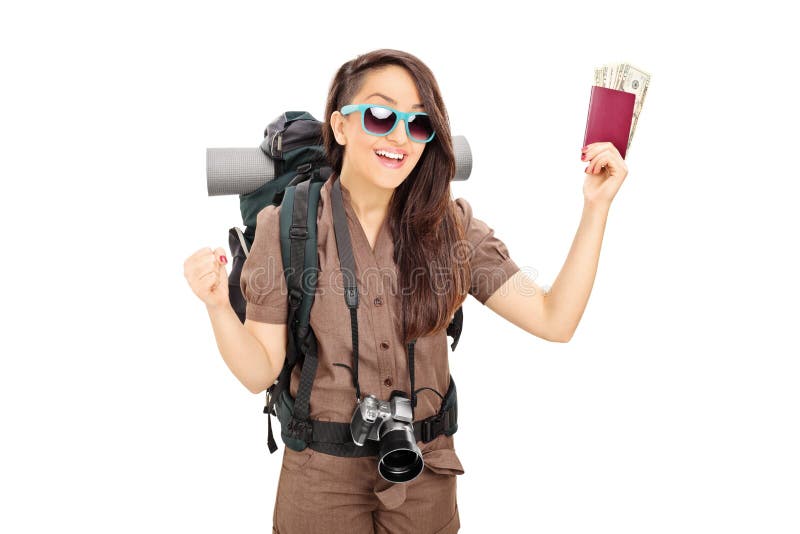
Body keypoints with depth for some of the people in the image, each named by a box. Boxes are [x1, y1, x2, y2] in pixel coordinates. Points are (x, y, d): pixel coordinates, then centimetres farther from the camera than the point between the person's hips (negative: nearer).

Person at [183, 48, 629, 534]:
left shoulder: (452, 225, -7)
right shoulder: (286, 226, -11)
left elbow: (555, 320, -12)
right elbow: (261, 371, -10)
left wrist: (597, 206, -17)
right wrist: (219, 306, -29)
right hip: (322, 480, -2)